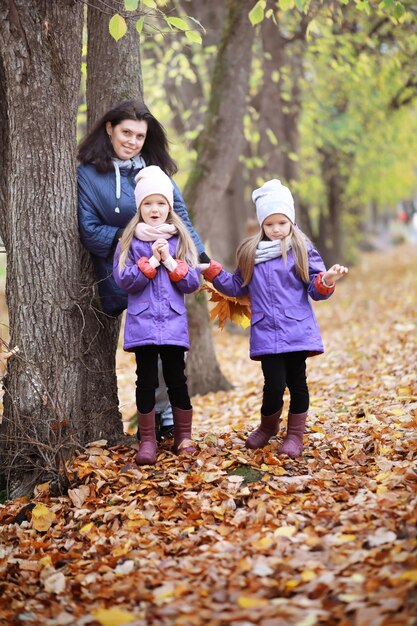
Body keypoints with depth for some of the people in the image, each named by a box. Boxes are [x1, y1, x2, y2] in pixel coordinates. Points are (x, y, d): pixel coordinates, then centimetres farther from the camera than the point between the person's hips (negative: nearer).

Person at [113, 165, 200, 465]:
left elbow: (193, 282, 1)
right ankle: (147, 441, 11)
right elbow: (124, 280, -6)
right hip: (142, 324, -1)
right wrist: (151, 260, -13)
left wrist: (170, 262, -11)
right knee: (146, 381, 1)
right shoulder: (130, 241, 4)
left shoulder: (181, 240, 7)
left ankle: (184, 437, 18)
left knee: (177, 379, 4)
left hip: (174, 324, 1)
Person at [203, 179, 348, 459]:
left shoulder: (302, 249, 3)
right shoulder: (250, 253, 10)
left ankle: (295, 436, 21)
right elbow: (237, 288, 17)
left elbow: (315, 288, -1)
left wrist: (327, 281, -21)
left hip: (297, 329, -1)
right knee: (274, 384, -6)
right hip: (266, 333, 1)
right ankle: (267, 427, 22)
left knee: (297, 382, 5)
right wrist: (214, 273, 8)